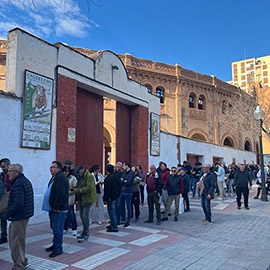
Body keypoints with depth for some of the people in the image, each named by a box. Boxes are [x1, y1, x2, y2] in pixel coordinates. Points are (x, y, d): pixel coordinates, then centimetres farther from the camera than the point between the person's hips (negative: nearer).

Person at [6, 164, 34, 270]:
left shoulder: (18, 184, -20)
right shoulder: (25, 181, 13)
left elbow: (18, 203, -28)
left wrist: (9, 213, -14)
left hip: (19, 217, -11)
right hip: (25, 214, 11)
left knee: (16, 241, 1)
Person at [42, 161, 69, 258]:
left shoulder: (61, 177, -17)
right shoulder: (54, 177, 17)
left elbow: (60, 193, -23)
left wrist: (56, 207, -22)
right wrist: (52, 206, 17)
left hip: (58, 209, -10)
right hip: (53, 208, 10)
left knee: (57, 229, -4)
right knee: (54, 227, 18)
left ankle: (58, 248, 5)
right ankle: (55, 245, 31)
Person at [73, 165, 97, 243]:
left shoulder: (89, 176, -14)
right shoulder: (80, 177, 16)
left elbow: (89, 188, -23)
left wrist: (78, 190, -22)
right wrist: (75, 189, 2)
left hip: (88, 200, -9)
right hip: (81, 200, 9)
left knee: (85, 217, -7)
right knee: (82, 216, 15)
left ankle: (85, 236, 1)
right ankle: (85, 233, 30)